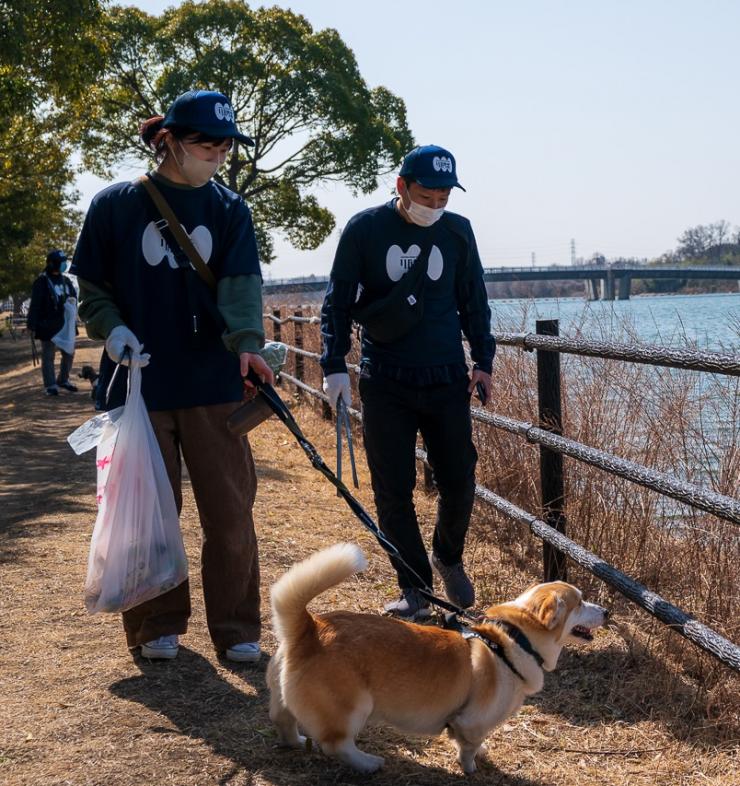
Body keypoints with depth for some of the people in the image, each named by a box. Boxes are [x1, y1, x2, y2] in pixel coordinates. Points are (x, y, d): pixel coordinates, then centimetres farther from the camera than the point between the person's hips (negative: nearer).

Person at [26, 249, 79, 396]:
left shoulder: (66, 281, 12)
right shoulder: (42, 282, -9)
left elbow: (73, 301, 17)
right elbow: (35, 305, -12)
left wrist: (74, 322, 7)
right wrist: (32, 325, -15)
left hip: (66, 325, 7)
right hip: (49, 326, -7)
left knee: (69, 353, 13)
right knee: (48, 356, -1)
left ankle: (63, 380, 28)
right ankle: (50, 385, 3)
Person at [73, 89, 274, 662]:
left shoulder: (230, 210, 5)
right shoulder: (116, 205, 2)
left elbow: (241, 283, -9)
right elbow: (93, 287, 7)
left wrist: (247, 341, -27)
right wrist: (112, 328, -13)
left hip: (215, 383, 1)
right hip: (142, 382, -1)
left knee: (231, 512, 3)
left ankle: (237, 629, 15)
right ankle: (157, 626, 23)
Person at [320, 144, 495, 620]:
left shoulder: (457, 231, 5)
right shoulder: (365, 229, -3)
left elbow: (475, 301, 15)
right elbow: (338, 302, 0)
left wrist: (483, 361, 9)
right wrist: (335, 365, -8)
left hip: (448, 381, 2)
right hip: (386, 385, -2)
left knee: (460, 482, 4)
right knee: (393, 491, 0)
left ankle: (448, 559, 31)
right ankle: (415, 587, 14)